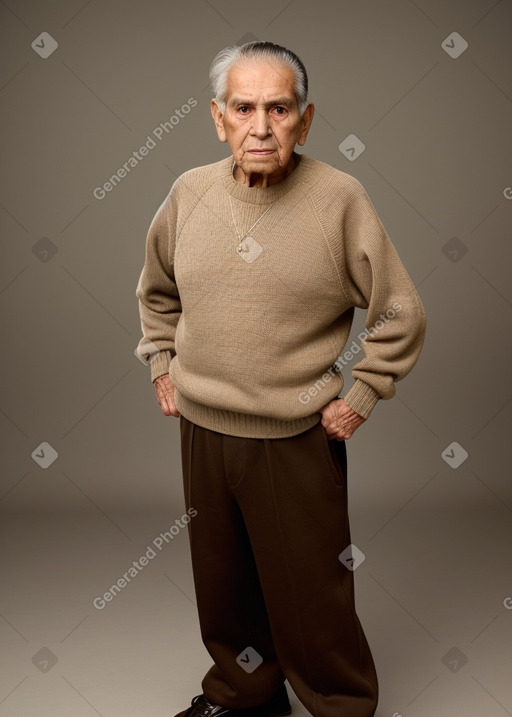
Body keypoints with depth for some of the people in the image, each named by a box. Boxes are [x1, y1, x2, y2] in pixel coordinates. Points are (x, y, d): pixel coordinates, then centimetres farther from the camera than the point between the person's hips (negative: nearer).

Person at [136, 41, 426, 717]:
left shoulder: (339, 197, -13)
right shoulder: (191, 190, 0)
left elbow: (400, 314, -6)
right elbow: (157, 290, 18)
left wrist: (360, 397, -7)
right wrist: (162, 364, 12)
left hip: (298, 439, -4)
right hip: (202, 431, 4)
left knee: (311, 597, 10)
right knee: (222, 584, 21)